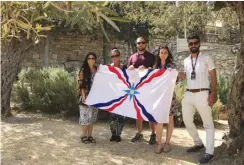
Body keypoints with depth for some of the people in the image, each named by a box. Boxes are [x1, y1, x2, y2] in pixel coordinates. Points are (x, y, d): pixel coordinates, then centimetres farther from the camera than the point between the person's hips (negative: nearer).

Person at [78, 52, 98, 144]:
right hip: (86, 96, -5)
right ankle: (84, 136, 7)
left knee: (92, 116, 8)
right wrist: (83, 96, -17)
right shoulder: (83, 70, -3)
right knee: (86, 116, -3)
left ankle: (90, 135, 16)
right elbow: (81, 84, -8)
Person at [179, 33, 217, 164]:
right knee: (187, 121, 12)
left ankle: (209, 152, 5)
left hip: (202, 94, -6)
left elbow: (213, 77, -2)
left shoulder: (206, 58, -1)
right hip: (188, 94, 6)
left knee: (208, 124, 1)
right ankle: (198, 143, 30)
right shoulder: (186, 61, 13)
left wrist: (213, 93, -12)